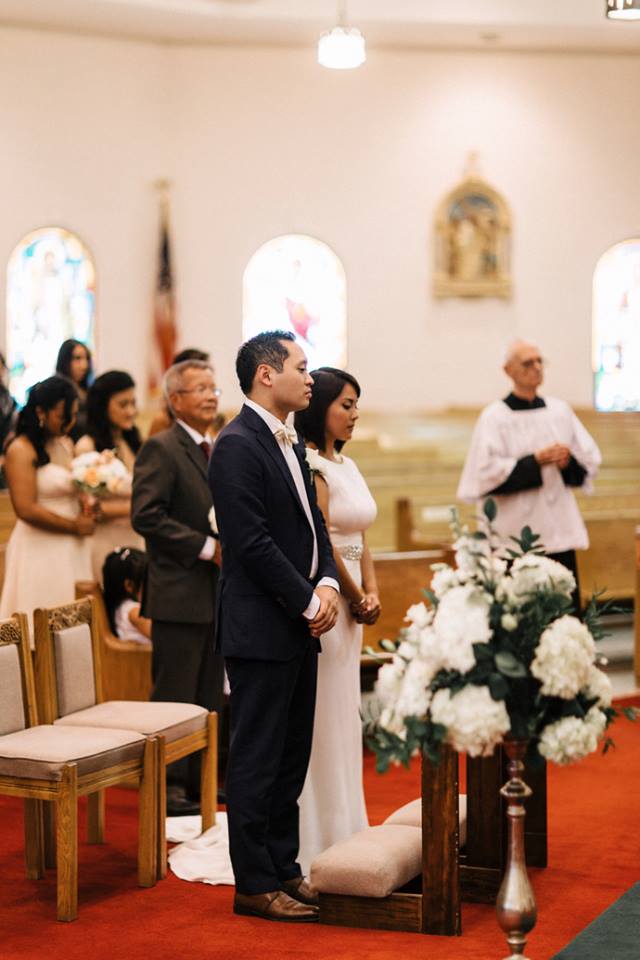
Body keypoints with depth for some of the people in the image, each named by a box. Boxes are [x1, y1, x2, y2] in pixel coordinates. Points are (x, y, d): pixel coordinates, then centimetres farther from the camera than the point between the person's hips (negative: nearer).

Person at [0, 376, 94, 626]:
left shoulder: (67, 444, 14)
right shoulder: (21, 450, -9)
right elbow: (26, 509, -16)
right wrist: (74, 526, -9)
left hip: (73, 550, 7)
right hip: (40, 551, -7)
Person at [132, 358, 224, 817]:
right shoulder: (161, 449, -10)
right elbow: (146, 516, -19)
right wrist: (207, 547, -20)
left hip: (219, 593, 8)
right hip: (180, 594, -8)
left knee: (209, 696, 13)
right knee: (175, 695, -3)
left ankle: (200, 782, 22)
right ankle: (170, 787, 5)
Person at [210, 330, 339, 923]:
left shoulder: (289, 443, 15)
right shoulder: (237, 446, -15)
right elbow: (254, 543, -19)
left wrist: (327, 583, -1)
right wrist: (310, 603, -14)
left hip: (298, 628, 9)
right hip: (261, 629, -9)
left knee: (291, 756, 14)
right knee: (257, 759, -1)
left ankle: (283, 869, 24)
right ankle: (254, 885, 7)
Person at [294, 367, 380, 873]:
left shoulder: (347, 465, 13)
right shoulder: (309, 466, -14)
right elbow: (320, 546, -18)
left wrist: (371, 593, 0)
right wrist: (356, 596, -7)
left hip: (349, 602, 9)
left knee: (343, 715, 14)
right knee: (320, 718, -2)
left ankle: (340, 828, 24)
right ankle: (318, 838, 7)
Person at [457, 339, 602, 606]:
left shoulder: (560, 410, 11)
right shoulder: (495, 416, -2)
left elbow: (590, 460, 12)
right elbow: (488, 472, -11)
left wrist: (568, 461, -9)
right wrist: (536, 461, -15)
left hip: (559, 531, 4)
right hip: (516, 533, -4)